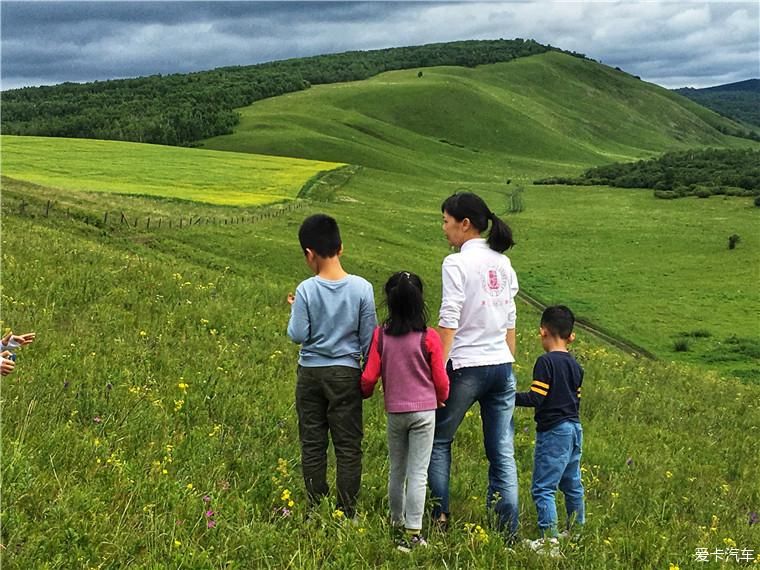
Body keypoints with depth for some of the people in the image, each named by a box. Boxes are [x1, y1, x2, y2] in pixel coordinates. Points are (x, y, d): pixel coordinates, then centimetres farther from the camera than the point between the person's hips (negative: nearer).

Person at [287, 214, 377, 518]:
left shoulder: (306, 290, -12)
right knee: (348, 446, 7)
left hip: (311, 373, 0)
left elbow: (298, 335, -9)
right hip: (346, 374, 0)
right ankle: (347, 512, 11)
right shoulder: (362, 288, -8)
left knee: (312, 445, 11)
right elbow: (369, 337, -2)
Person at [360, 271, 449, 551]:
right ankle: (413, 533, 0)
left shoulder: (380, 335, -7)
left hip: (394, 412, 2)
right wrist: (441, 400, 17)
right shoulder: (429, 338, -11)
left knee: (396, 471, 19)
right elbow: (441, 381, -5)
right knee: (418, 474, 1)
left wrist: (364, 393, 19)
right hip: (424, 412, -2)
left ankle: (396, 521, 32)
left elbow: (369, 377, -4)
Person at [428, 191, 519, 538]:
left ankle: (440, 517, 12)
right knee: (502, 453, 8)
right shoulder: (502, 262, 9)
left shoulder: (456, 263, -11)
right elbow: (510, 321, 13)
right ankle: (508, 531, 11)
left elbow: (449, 323, -15)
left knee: (438, 440, 13)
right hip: (502, 366, 6)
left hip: (466, 366, -6)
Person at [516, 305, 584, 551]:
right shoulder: (575, 365, 11)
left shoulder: (545, 362, -14)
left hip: (553, 431, -9)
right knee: (572, 484, 19)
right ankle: (578, 529, 28)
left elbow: (536, 399, -18)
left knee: (542, 487, -6)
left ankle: (549, 536, -10)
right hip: (574, 429, 9)